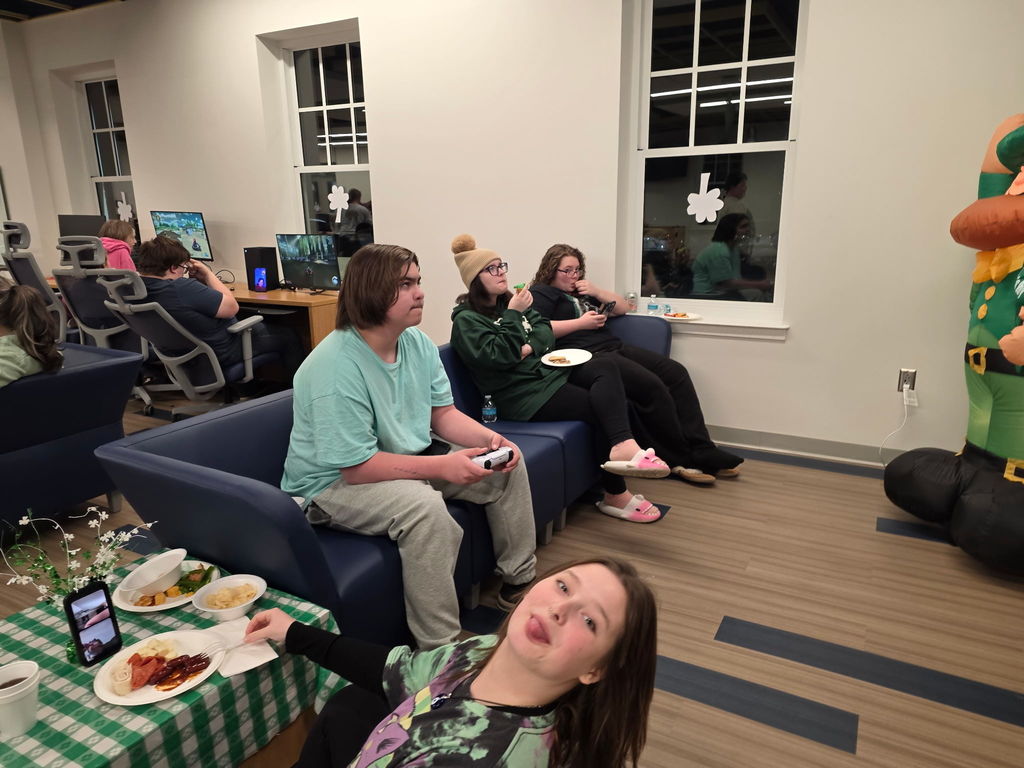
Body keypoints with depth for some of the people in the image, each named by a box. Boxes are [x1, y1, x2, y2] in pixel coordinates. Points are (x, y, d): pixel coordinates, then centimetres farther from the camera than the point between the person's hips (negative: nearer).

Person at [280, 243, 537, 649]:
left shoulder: (417, 342, -3)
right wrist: (441, 466, -30)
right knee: (424, 506, -37)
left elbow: (443, 414, 3)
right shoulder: (335, 368, -28)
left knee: (509, 466, 1)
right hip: (334, 482, -8)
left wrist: (490, 439, -15)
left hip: (411, 462, 8)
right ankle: (440, 646, -22)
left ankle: (520, 580, 17)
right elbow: (356, 467, -27)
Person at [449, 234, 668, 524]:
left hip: (548, 370, 8)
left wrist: (529, 348, -11)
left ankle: (623, 447, -39)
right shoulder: (466, 320, -7)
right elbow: (497, 356, -18)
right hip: (522, 393, -8)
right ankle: (616, 496, -18)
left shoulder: (509, 301, 17)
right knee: (603, 406, -18)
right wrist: (513, 315, -16)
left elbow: (546, 332, 10)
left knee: (606, 368, -20)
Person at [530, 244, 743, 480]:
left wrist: (596, 291, 11)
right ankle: (680, 459, -13)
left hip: (615, 348, 9)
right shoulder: (541, 293, 6)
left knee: (675, 372, -9)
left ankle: (702, 452, -12)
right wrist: (581, 323, -12)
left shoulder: (580, 291, 29)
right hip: (585, 356, -9)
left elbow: (622, 307, 28)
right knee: (651, 385, -26)